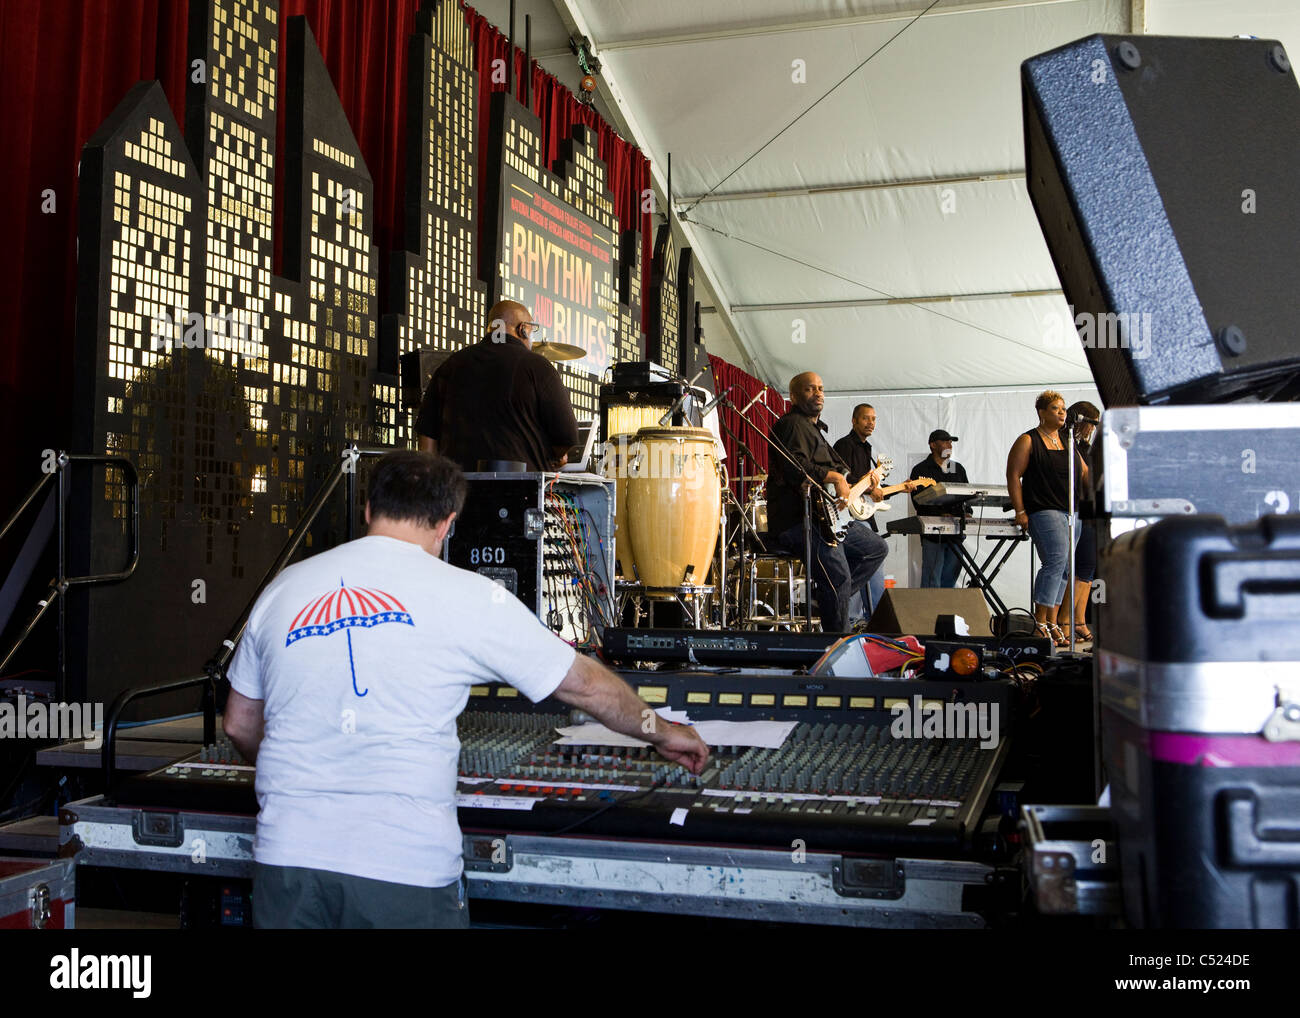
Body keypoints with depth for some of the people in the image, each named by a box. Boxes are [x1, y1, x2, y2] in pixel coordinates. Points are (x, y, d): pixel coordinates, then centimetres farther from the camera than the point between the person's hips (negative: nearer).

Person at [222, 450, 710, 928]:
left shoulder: (284, 588, 9)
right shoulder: (464, 595, -3)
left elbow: (239, 725, 19)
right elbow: (587, 685, 6)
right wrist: (662, 733, 23)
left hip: (285, 854, 4)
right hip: (404, 870, -3)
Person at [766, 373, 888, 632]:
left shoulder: (814, 428, 26)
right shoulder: (793, 424, -8)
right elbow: (796, 467, -26)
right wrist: (835, 476, -20)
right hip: (796, 520, -11)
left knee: (876, 547, 16)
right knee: (839, 576, -23)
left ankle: (831, 599, 6)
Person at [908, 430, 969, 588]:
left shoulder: (958, 469, 19)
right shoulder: (921, 470, 1)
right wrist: (941, 514, -21)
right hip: (932, 532, -5)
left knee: (951, 575, 6)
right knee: (932, 581, -8)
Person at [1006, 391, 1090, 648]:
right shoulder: (1028, 441, 0)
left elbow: (1084, 474, 20)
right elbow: (1013, 476, -5)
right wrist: (1020, 512, -12)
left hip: (1070, 512, 7)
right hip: (1044, 510, -7)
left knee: (1064, 568, 5)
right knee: (1056, 560, -20)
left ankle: (1051, 622, 11)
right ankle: (1040, 622, -15)